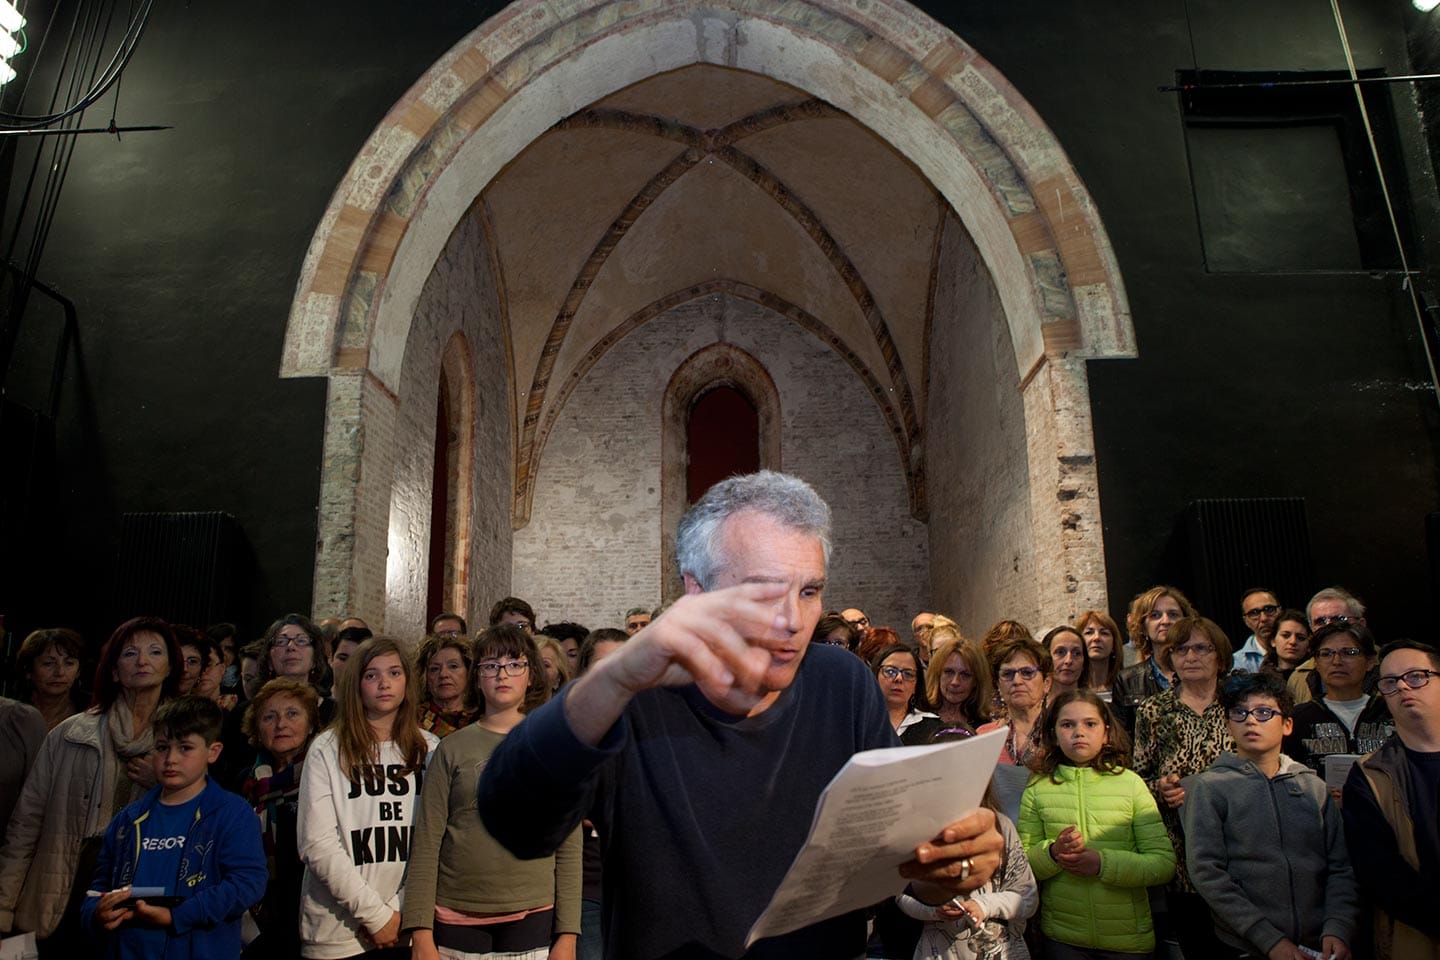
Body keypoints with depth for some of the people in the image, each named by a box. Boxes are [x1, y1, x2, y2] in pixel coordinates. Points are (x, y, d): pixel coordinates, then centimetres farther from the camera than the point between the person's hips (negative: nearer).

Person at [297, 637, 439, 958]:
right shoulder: (328, 750, -4)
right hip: (337, 934, -2)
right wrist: (375, 914, -12)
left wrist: (402, 912, -10)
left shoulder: (430, 749, 3)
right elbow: (316, 844, -10)